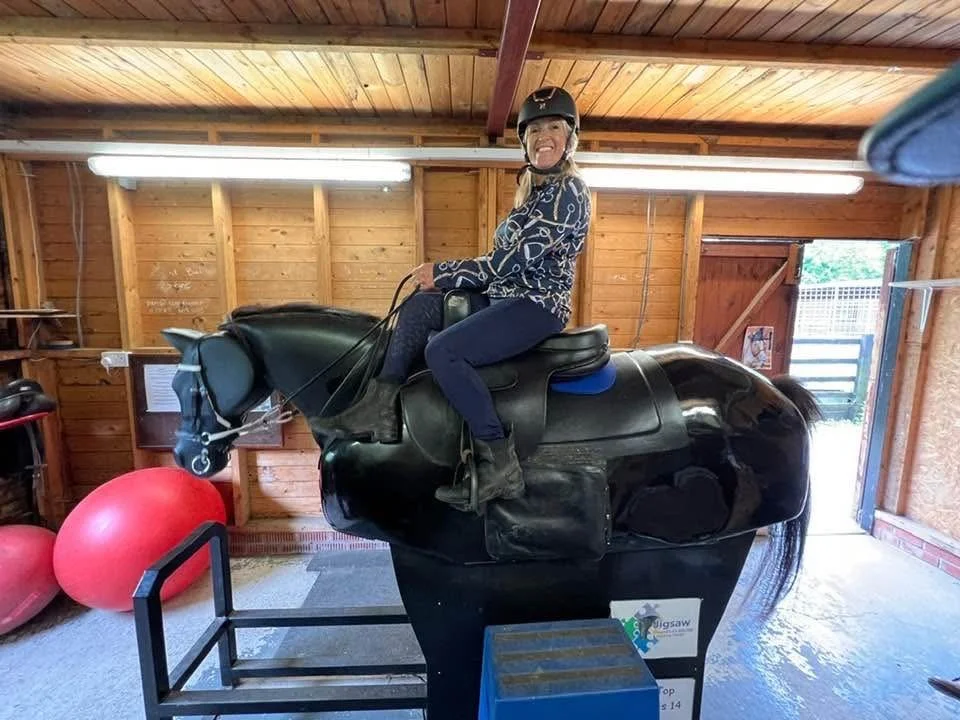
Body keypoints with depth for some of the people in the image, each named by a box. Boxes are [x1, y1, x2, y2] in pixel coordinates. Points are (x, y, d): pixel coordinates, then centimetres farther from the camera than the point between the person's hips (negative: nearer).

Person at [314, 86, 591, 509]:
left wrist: (440, 273, -9)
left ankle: (500, 465, -20)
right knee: (418, 307, 8)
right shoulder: (537, 189, 19)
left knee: (443, 350, -28)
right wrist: (444, 279, 8)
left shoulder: (568, 191, -11)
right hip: (506, 297, 10)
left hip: (537, 305, -10)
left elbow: (509, 264, -18)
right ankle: (381, 408, 1)